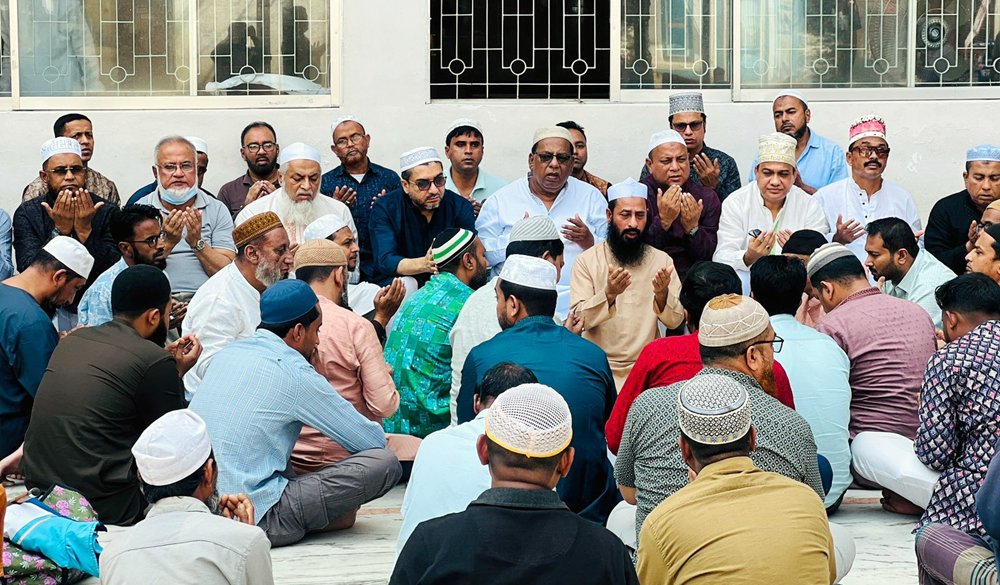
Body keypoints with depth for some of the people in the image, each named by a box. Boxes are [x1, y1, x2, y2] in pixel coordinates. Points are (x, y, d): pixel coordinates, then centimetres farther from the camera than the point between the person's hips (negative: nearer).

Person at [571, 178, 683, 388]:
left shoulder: (662, 260, 7)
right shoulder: (587, 261, 1)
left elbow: (675, 321, 2)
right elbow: (580, 319, -9)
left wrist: (662, 295, -19)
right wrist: (609, 294, -26)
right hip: (600, 367, -2)